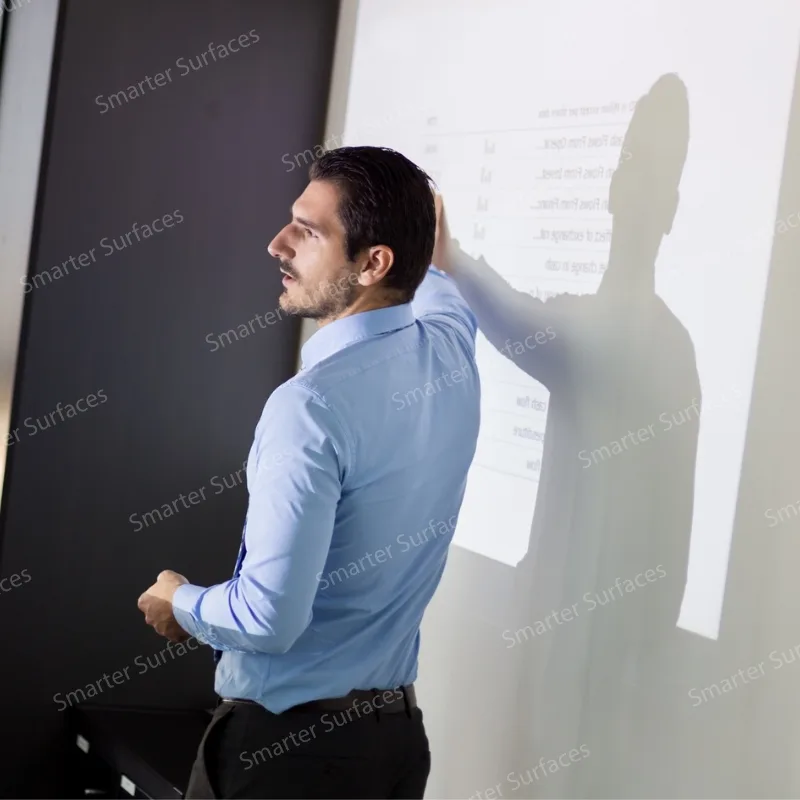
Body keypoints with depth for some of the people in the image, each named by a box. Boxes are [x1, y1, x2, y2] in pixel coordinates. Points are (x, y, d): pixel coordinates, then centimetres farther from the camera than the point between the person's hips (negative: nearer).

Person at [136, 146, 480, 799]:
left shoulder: (312, 405, -25)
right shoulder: (453, 350, -2)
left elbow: (269, 616, -26)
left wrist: (180, 604, -5)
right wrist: (423, 254, 46)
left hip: (286, 742, -7)